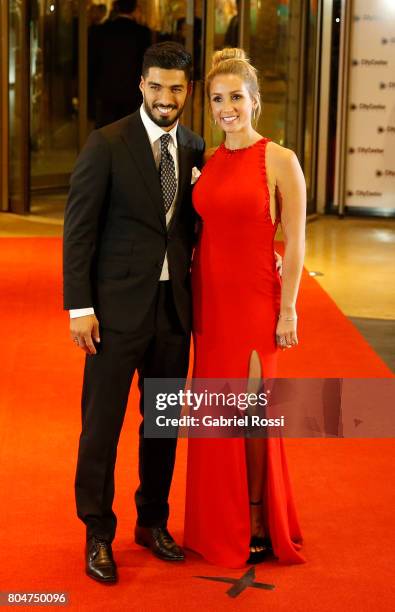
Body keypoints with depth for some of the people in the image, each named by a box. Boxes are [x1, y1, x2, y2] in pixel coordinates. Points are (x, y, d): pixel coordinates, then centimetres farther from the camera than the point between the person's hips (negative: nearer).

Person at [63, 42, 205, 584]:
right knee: (102, 424, 3)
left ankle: (153, 523, 31)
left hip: (175, 307, 5)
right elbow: (79, 229, -8)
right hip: (119, 306, -4)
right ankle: (98, 535, 19)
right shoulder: (107, 144, -7)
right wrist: (80, 307, -12)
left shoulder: (195, 148, 7)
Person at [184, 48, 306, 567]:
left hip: (254, 298, -5)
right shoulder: (208, 162, 8)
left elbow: (295, 243, -8)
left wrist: (287, 311, -12)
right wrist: (194, 299, 9)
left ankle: (258, 525, 17)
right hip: (209, 297, 5)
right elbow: (202, 233, 12)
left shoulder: (280, 161, -8)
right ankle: (220, 524, 24)